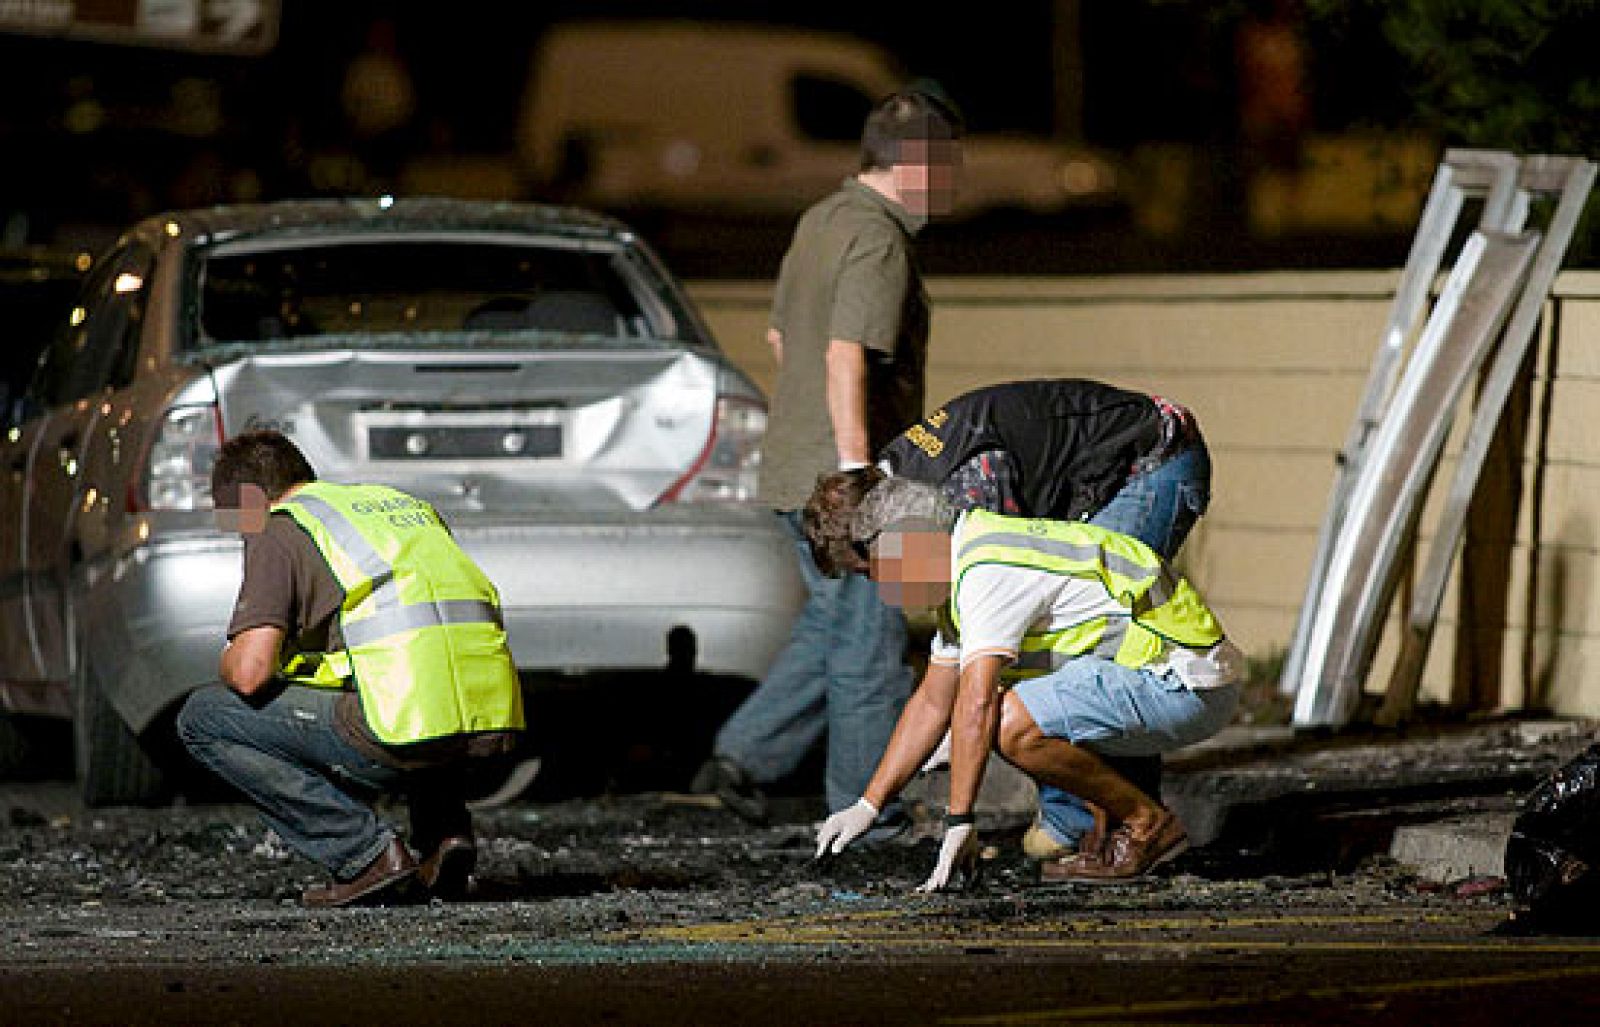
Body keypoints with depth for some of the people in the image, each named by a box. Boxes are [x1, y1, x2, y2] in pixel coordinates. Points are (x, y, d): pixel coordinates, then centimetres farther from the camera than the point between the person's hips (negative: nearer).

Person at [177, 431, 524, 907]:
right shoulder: (410, 506, 29)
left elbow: (250, 673, -4)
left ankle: (367, 852, 1)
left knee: (202, 718, 10)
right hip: (495, 724, 7)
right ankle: (446, 831, 17)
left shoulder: (279, 529, 8)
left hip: (404, 728, -7)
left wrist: (231, 661, 21)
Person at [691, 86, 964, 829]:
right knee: (870, 641, 1)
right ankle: (863, 812, 8)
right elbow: (846, 356, -28)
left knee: (830, 623, 19)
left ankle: (743, 754, 11)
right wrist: (856, 466, -31)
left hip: (793, 465, 9)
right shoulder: (879, 240, -17)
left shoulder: (819, 223, 13)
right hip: (838, 471, -9)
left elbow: (782, 337, 23)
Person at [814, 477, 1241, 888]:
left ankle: (1148, 824, -7)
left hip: (1184, 684, -11)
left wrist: (958, 823, -22)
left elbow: (975, 705, -24)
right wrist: (867, 806, 20)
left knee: (1011, 725, -24)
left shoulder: (988, 571, -18)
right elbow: (933, 702, 22)